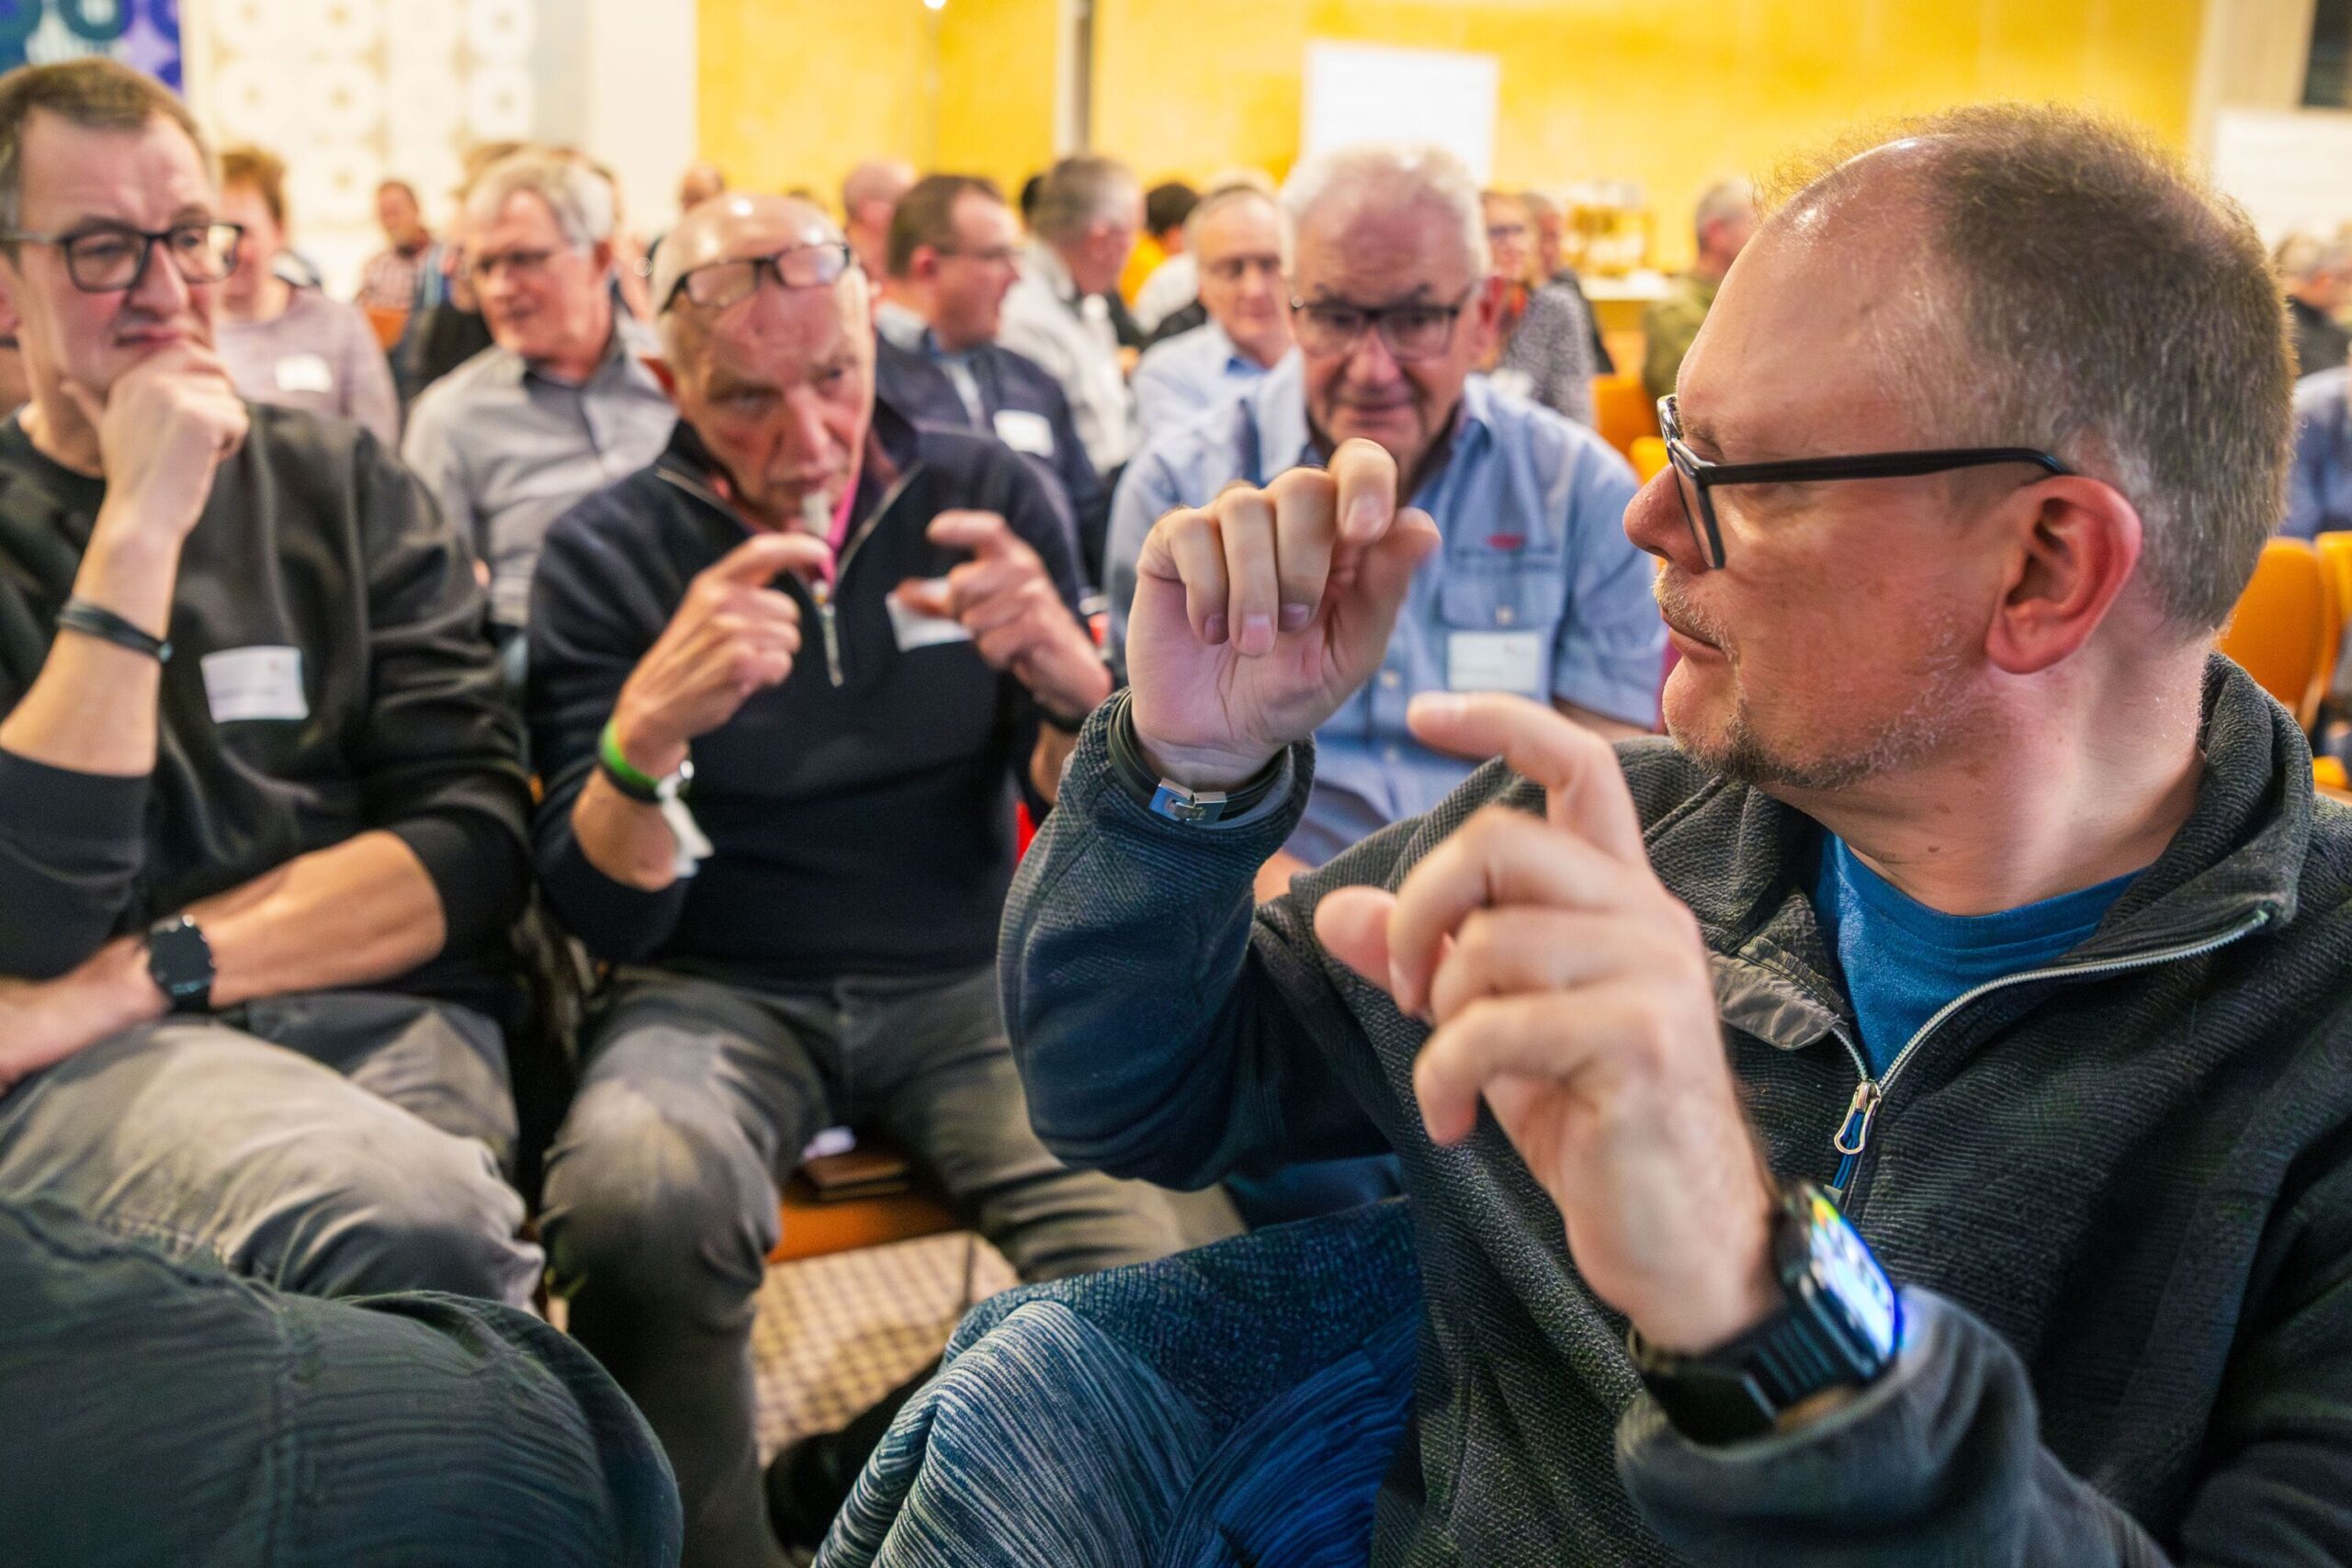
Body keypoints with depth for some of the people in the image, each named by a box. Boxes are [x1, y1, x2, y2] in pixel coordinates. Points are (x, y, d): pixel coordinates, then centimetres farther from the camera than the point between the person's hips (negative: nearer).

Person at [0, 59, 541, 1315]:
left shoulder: (343, 488, 12)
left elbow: (474, 846, 2)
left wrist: (153, 967, -9)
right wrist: (140, 525, -12)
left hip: (376, 1017, 2)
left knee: (404, 1226, -33)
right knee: (411, 1221, -34)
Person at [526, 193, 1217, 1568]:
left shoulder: (986, 496, 1)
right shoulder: (610, 553, -2)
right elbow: (606, 915, -7)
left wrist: (1072, 679, -23)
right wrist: (646, 729, -28)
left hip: (966, 982, 2)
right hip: (721, 991, -1)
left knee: (1163, 1243, -25)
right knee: (635, 1199, -34)